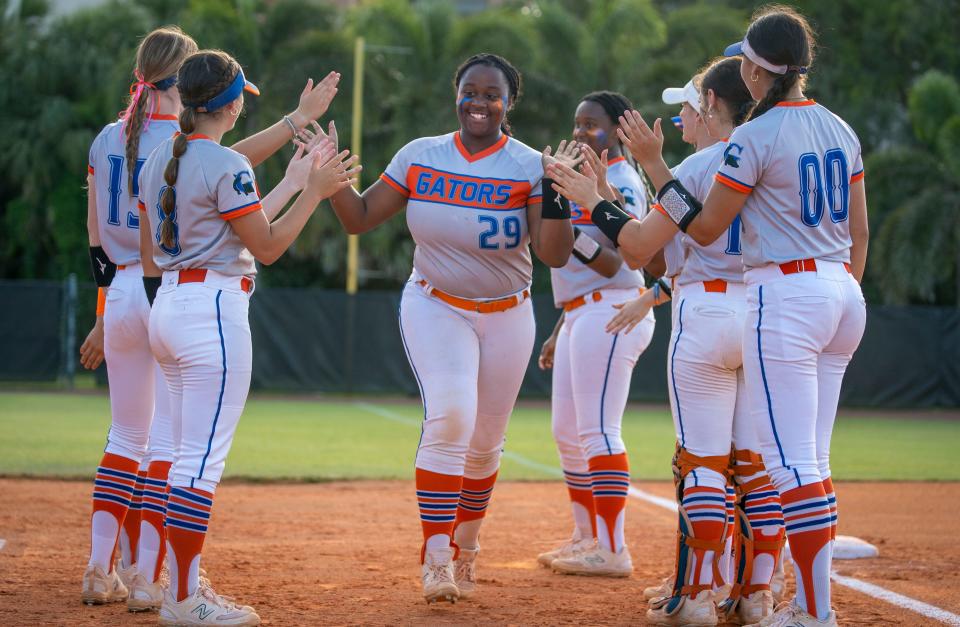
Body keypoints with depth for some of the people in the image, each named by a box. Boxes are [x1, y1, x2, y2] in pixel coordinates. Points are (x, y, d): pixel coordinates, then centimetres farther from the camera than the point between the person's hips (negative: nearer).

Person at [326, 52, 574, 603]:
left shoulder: (529, 166, -10)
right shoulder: (420, 157, -3)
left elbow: (555, 255, -19)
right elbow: (359, 218, -1)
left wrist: (557, 192, -33)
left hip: (507, 316, 1)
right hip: (436, 309, 0)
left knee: (484, 444, 7)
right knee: (450, 417, -22)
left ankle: (465, 545, 33)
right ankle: (436, 556, -16)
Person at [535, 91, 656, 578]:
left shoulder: (621, 183, -10)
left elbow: (613, 266, -19)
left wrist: (568, 232, -32)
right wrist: (560, 332, 24)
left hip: (611, 314, -11)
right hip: (581, 315, 11)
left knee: (597, 429, -13)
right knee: (568, 432, 14)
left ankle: (612, 550, -14)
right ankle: (586, 538, 22)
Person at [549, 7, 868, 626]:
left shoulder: (754, 140, -11)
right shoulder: (841, 131, 11)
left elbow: (703, 228, -4)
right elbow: (860, 232, 14)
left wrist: (654, 161, 2)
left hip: (784, 295, -8)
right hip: (844, 295, 8)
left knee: (790, 462, -8)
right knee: (810, 460, 13)